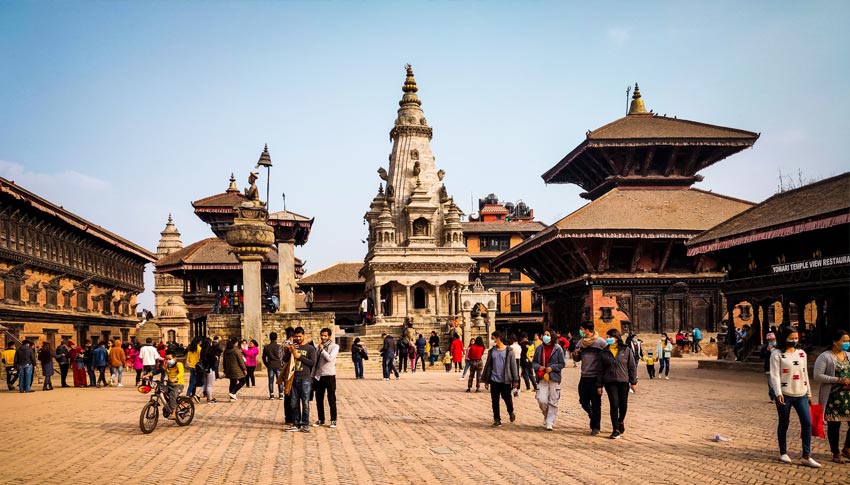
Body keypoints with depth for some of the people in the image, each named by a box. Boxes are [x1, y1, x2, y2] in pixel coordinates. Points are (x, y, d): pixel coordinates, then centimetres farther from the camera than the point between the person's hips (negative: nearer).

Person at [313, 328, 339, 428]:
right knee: (319, 399, 9)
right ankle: (321, 420, 20)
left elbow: (330, 358, -19)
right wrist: (313, 376, 14)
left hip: (329, 376, -5)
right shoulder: (318, 347, 11)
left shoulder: (334, 346, -4)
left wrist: (322, 349, -15)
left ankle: (333, 420, 10)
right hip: (318, 376, 5)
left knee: (331, 399, 2)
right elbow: (315, 362, 16)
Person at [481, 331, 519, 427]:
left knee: (507, 398, 6)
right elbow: (488, 365, 10)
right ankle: (497, 419, 13)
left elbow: (513, 365, -1)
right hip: (494, 380, 3)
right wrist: (486, 380, 9)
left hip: (506, 380, -3)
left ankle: (511, 412, 35)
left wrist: (515, 380, -4)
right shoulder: (492, 351, 6)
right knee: (495, 400, 2)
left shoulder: (509, 351, -3)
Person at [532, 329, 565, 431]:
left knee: (553, 401, 0)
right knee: (541, 400, -7)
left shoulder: (558, 349, -3)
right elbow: (533, 362, 14)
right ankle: (546, 415, 21)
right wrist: (538, 367, -7)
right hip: (542, 378, 2)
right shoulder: (539, 349, 7)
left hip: (554, 378, -2)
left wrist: (552, 368, -13)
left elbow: (562, 363, 0)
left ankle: (550, 422, 10)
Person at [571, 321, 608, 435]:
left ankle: (595, 427, 11)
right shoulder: (580, 342, 10)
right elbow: (578, 359, 18)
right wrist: (575, 355, -3)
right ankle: (594, 418, 34)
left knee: (595, 403, 2)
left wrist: (605, 373, -15)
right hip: (584, 377, 6)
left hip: (596, 377, -6)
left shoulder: (601, 342, -8)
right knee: (584, 402, 10)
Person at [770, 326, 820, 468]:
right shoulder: (777, 354, -5)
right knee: (783, 424, 6)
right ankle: (783, 453, 22)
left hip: (801, 395, 4)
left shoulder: (802, 353, 11)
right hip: (785, 395, -4)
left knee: (807, 423, -4)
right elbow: (775, 375, -11)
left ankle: (806, 457, 2)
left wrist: (809, 393, 17)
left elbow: (805, 374, 16)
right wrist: (778, 393, -22)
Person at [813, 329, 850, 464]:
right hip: (833, 397, -5)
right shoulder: (825, 357, -6)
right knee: (834, 425, 3)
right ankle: (836, 453, 16)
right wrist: (839, 380, -19)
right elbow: (817, 376, -13)